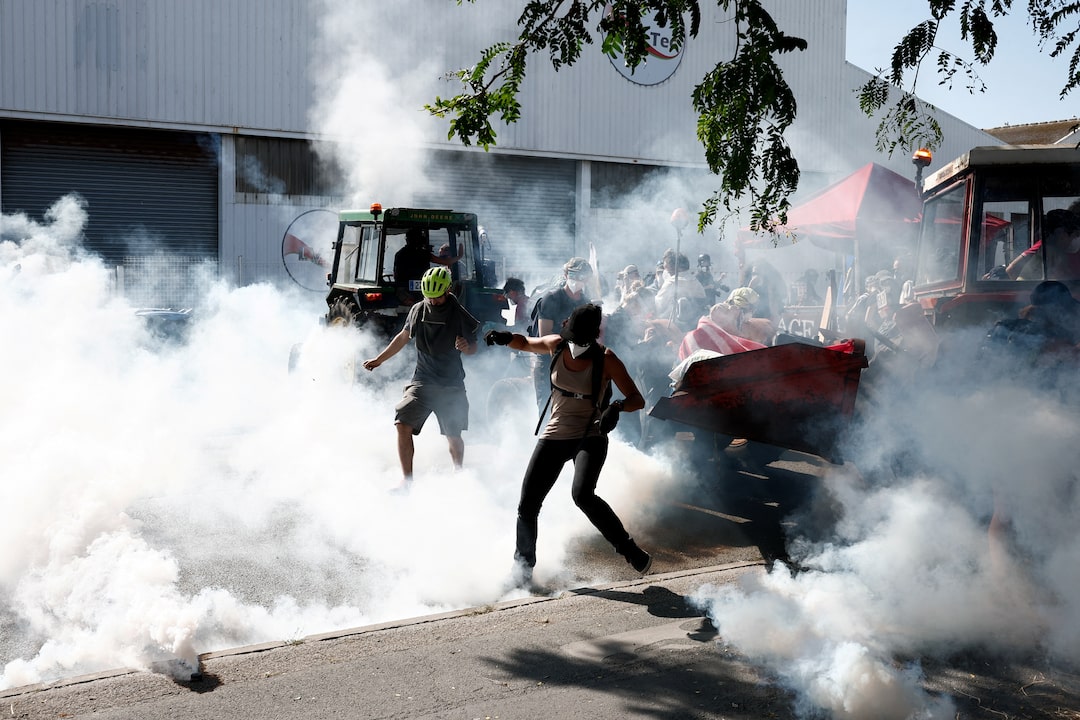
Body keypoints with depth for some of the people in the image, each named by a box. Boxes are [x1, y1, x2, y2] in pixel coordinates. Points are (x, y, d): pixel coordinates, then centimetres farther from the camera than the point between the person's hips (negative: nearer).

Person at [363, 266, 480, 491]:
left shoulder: (459, 315, -6)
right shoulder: (418, 310, 4)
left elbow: (473, 348, 3)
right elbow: (403, 337, 19)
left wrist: (466, 347, -22)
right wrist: (379, 359, 23)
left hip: (451, 384, -3)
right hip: (422, 381, 3)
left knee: (453, 437, 0)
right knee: (403, 425, -14)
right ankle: (406, 482, -7)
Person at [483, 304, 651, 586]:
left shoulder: (606, 360, -14)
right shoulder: (555, 345, -3)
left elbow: (637, 399, -12)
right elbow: (525, 343, 17)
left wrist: (617, 407, -34)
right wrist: (506, 338, -5)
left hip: (590, 437, -4)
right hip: (554, 435, 4)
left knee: (582, 494, -30)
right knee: (527, 505, 1)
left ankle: (630, 550, -13)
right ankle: (522, 571, 22)